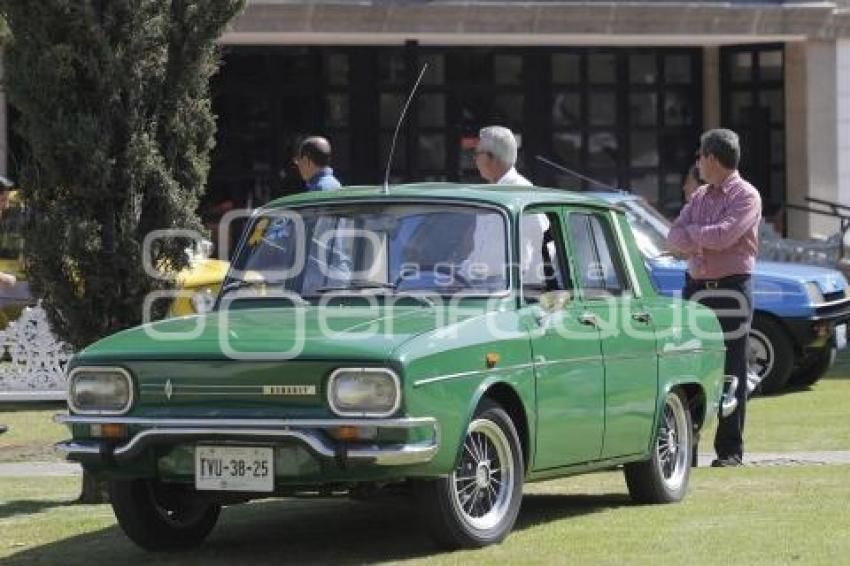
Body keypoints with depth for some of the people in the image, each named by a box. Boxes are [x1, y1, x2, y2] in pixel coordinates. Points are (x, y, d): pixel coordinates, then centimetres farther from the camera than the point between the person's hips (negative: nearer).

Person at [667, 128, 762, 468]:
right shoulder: (700, 197, 15)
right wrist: (705, 239, -13)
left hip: (732, 290, -6)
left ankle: (730, 450, 1)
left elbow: (724, 235, -19)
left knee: (731, 372, -3)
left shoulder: (746, 196, -6)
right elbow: (675, 238, 5)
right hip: (696, 286, 6)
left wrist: (691, 233, -4)